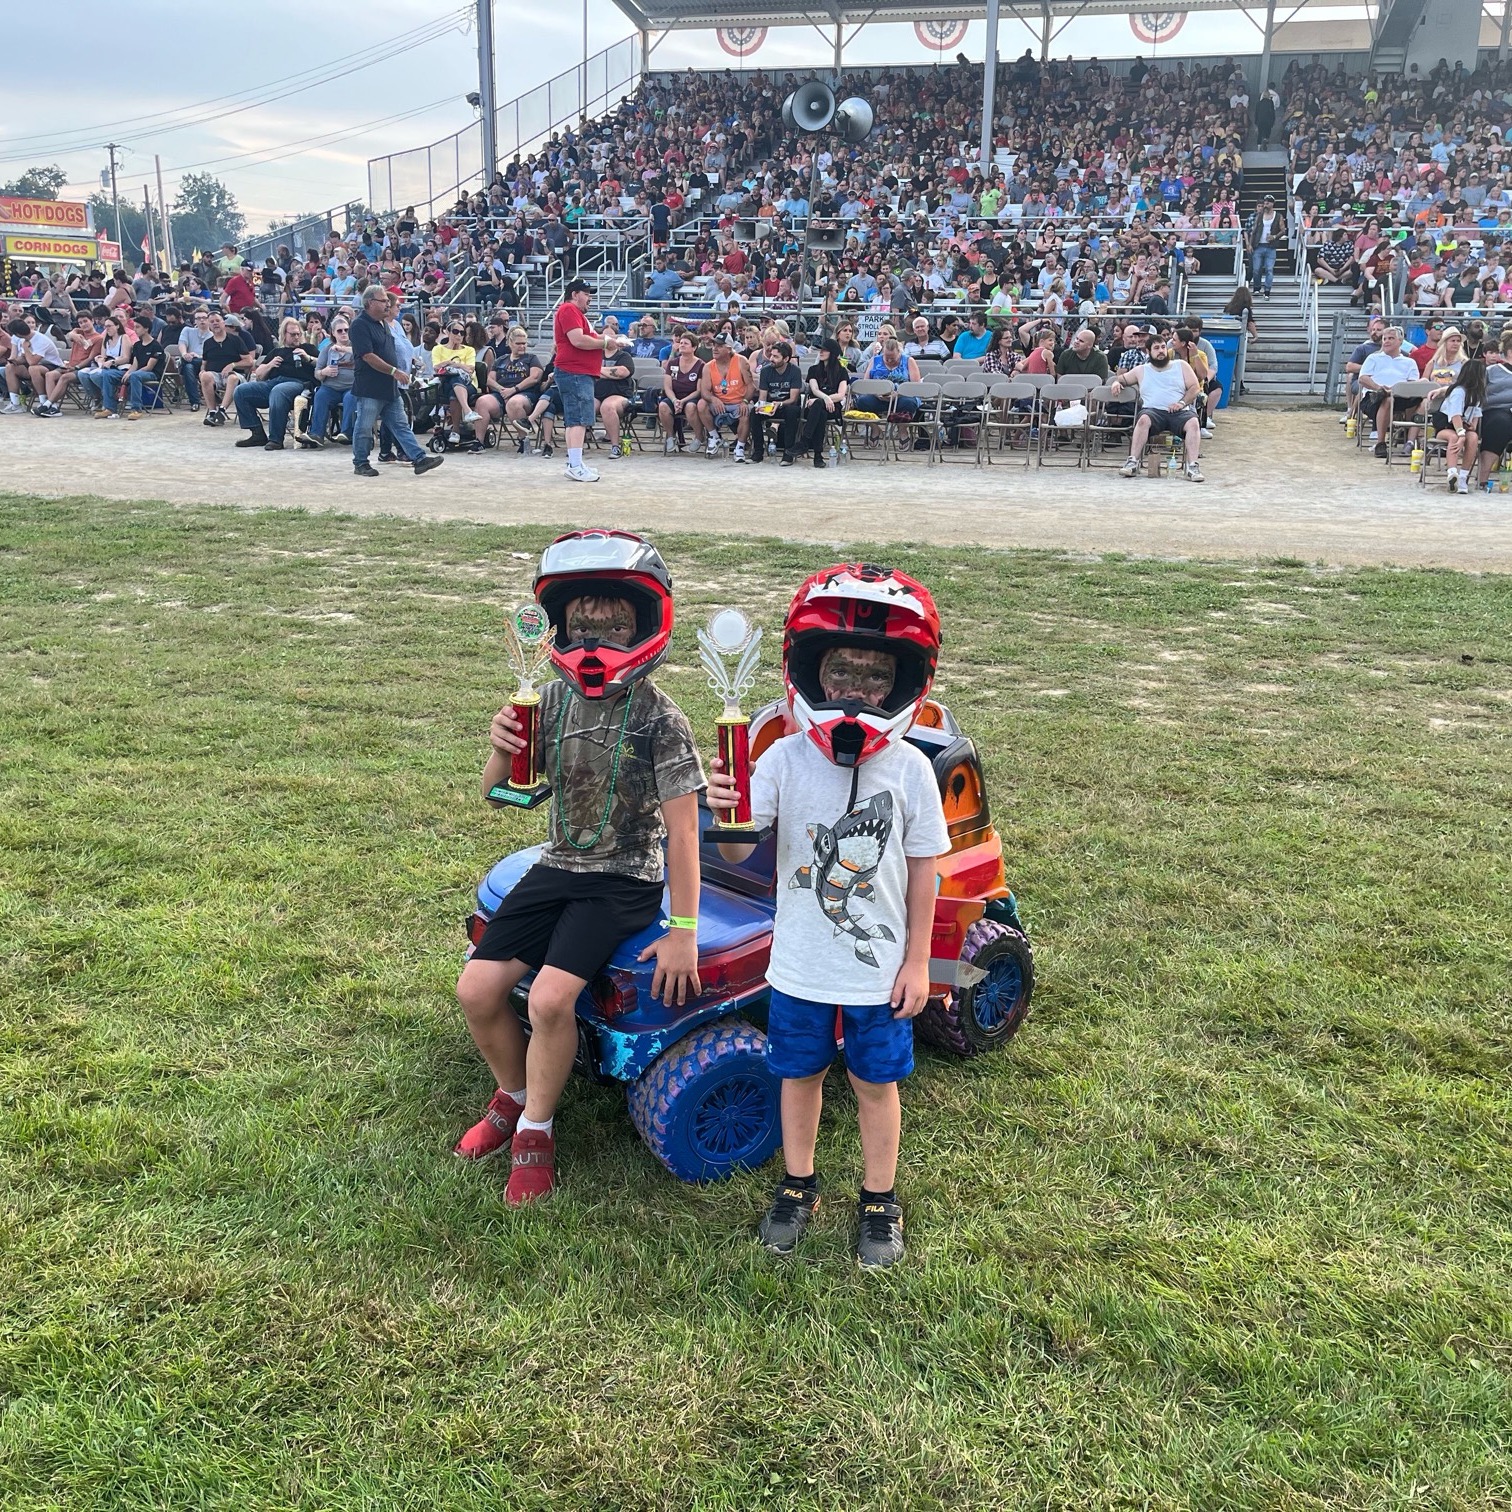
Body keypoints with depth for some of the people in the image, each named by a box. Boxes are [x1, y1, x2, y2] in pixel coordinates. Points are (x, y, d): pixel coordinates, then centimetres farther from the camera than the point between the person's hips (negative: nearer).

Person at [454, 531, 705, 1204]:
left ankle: (534, 1131, 3)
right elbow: (497, 794, 7)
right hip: (557, 869, 6)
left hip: (624, 881, -5)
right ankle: (513, 1094, 24)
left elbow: (682, 830, -15)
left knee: (549, 998, -23)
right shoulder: (552, 701, 0)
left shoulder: (659, 719, -16)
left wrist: (683, 931, -17)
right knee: (477, 989, -5)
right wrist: (501, 749, -16)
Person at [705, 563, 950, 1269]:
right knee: (799, 1074, 18)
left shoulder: (909, 768, -13)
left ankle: (879, 1202, 36)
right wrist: (726, 814, -40)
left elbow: (923, 868, -4)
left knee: (876, 1082, 15)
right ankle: (798, 1188, 40)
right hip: (799, 964, 1)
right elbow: (736, 852, -18)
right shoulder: (785, 757, -13)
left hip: (881, 967, 0)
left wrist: (917, 962, -2)